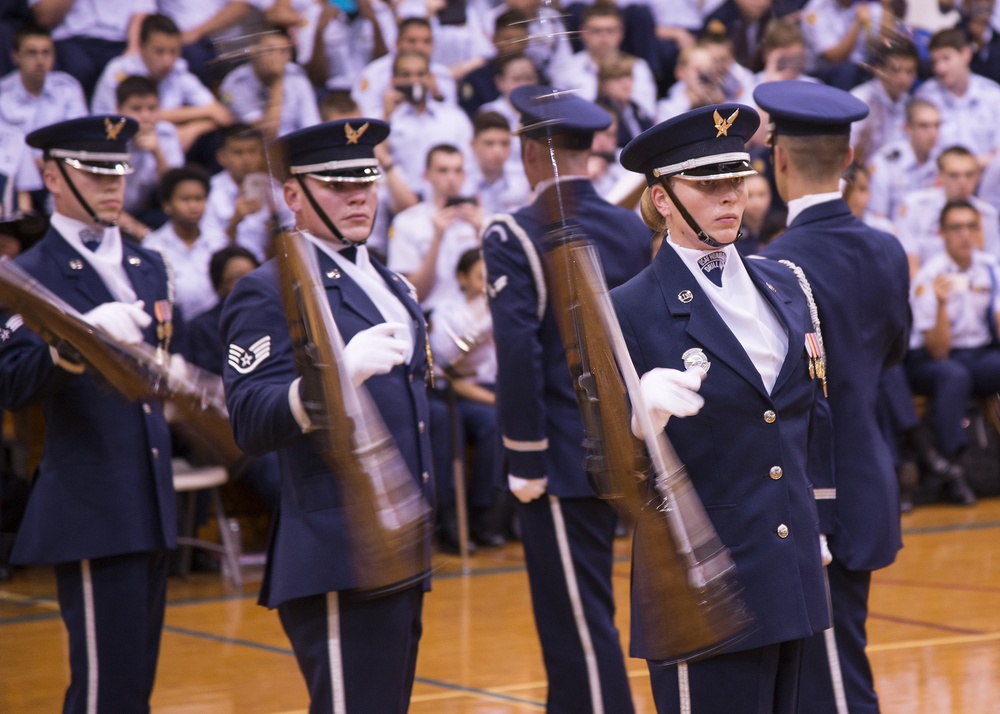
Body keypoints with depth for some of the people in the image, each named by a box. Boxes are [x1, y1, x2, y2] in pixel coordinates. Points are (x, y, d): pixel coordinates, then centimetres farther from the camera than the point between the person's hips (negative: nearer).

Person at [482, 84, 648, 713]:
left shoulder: (515, 237, -13)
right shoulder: (633, 230, 6)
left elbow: (519, 354, -19)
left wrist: (525, 461, -13)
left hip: (563, 460, -7)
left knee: (581, 621, -3)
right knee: (568, 609, 20)